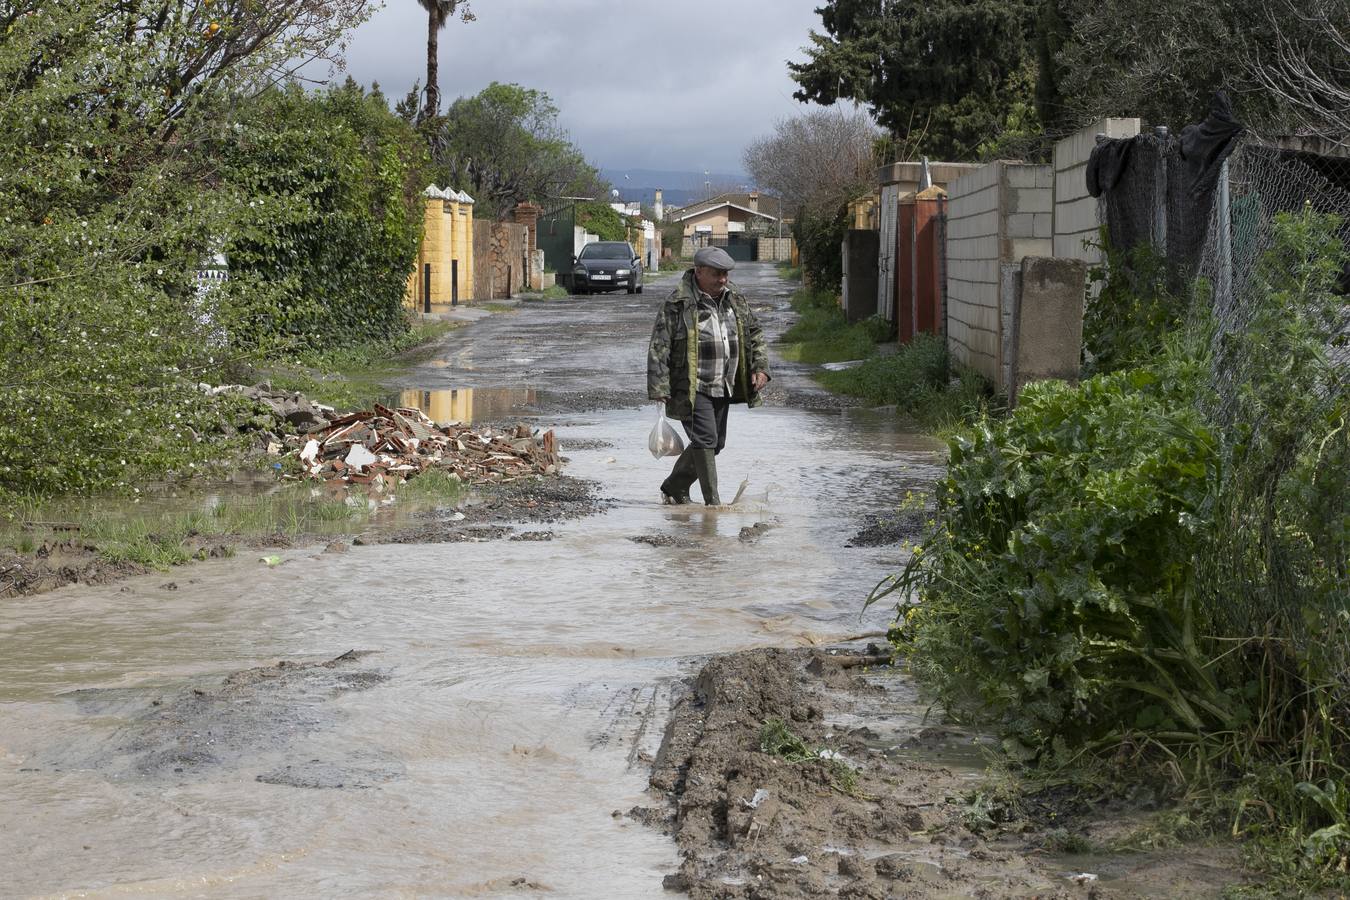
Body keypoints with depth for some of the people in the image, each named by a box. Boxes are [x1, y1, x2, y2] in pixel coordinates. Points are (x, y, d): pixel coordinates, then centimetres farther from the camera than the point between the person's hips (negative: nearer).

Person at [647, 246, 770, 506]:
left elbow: (755, 334, 20)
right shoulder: (677, 305, -11)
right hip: (692, 389, -7)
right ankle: (713, 502, -9)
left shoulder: (736, 299, 9)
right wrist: (659, 389, -17)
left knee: (715, 443, 12)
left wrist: (760, 367, 6)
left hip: (723, 388, 7)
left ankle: (674, 489, 29)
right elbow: (658, 349, -12)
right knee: (705, 440, -14)